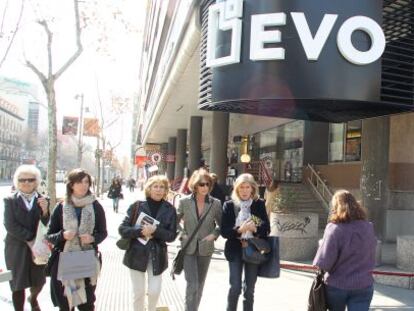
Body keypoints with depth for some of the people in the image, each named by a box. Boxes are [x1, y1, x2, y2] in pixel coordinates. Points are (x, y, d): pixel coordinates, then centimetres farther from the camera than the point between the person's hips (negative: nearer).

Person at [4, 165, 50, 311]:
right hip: (16, 248, -2)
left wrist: (45, 211, -22)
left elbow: (47, 225, -3)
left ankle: (33, 298, 45)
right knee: (19, 285, 5)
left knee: (39, 282, 12)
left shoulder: (43, 200, 1)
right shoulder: (10, 200, -3)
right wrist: (30, 239, -16)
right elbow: (10, 225, -11)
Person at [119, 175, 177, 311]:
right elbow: (122, 229, -4)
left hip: (157, 255, 1)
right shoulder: (137, 206, -3)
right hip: (137, 254, -1)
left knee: (154, 291, 2)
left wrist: (155, 231, -19)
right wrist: (140, 231, -20)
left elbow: (172, 235, -3)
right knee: (138, 292, 7)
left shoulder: (169, 209, 0)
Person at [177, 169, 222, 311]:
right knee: (192, 284, -10)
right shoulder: (184, 202, -6)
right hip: (188, 248, -2)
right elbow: (175, 221, 7)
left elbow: (221, 224, 8)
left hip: (206, 249, 2)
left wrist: (214, 234, -8)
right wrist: (182, 233, -6)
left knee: (200, 284, 15)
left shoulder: (215, 203, -5)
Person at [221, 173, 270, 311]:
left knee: (249, 288, 9)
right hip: (235, 250, -1)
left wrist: (255, 229, -20)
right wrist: (239, 230, -22)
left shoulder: (259, 204, 1)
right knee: (235, 287, -5)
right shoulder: (229, 205, -2)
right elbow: (224, 231, -5)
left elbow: (266, 229, 1)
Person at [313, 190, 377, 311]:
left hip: (336, 285, -2)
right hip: (363, 286, 2)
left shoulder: (334, 229, -18)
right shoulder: (368, 227, -3)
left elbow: (323, 263, -19)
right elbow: (371, 257, 10)